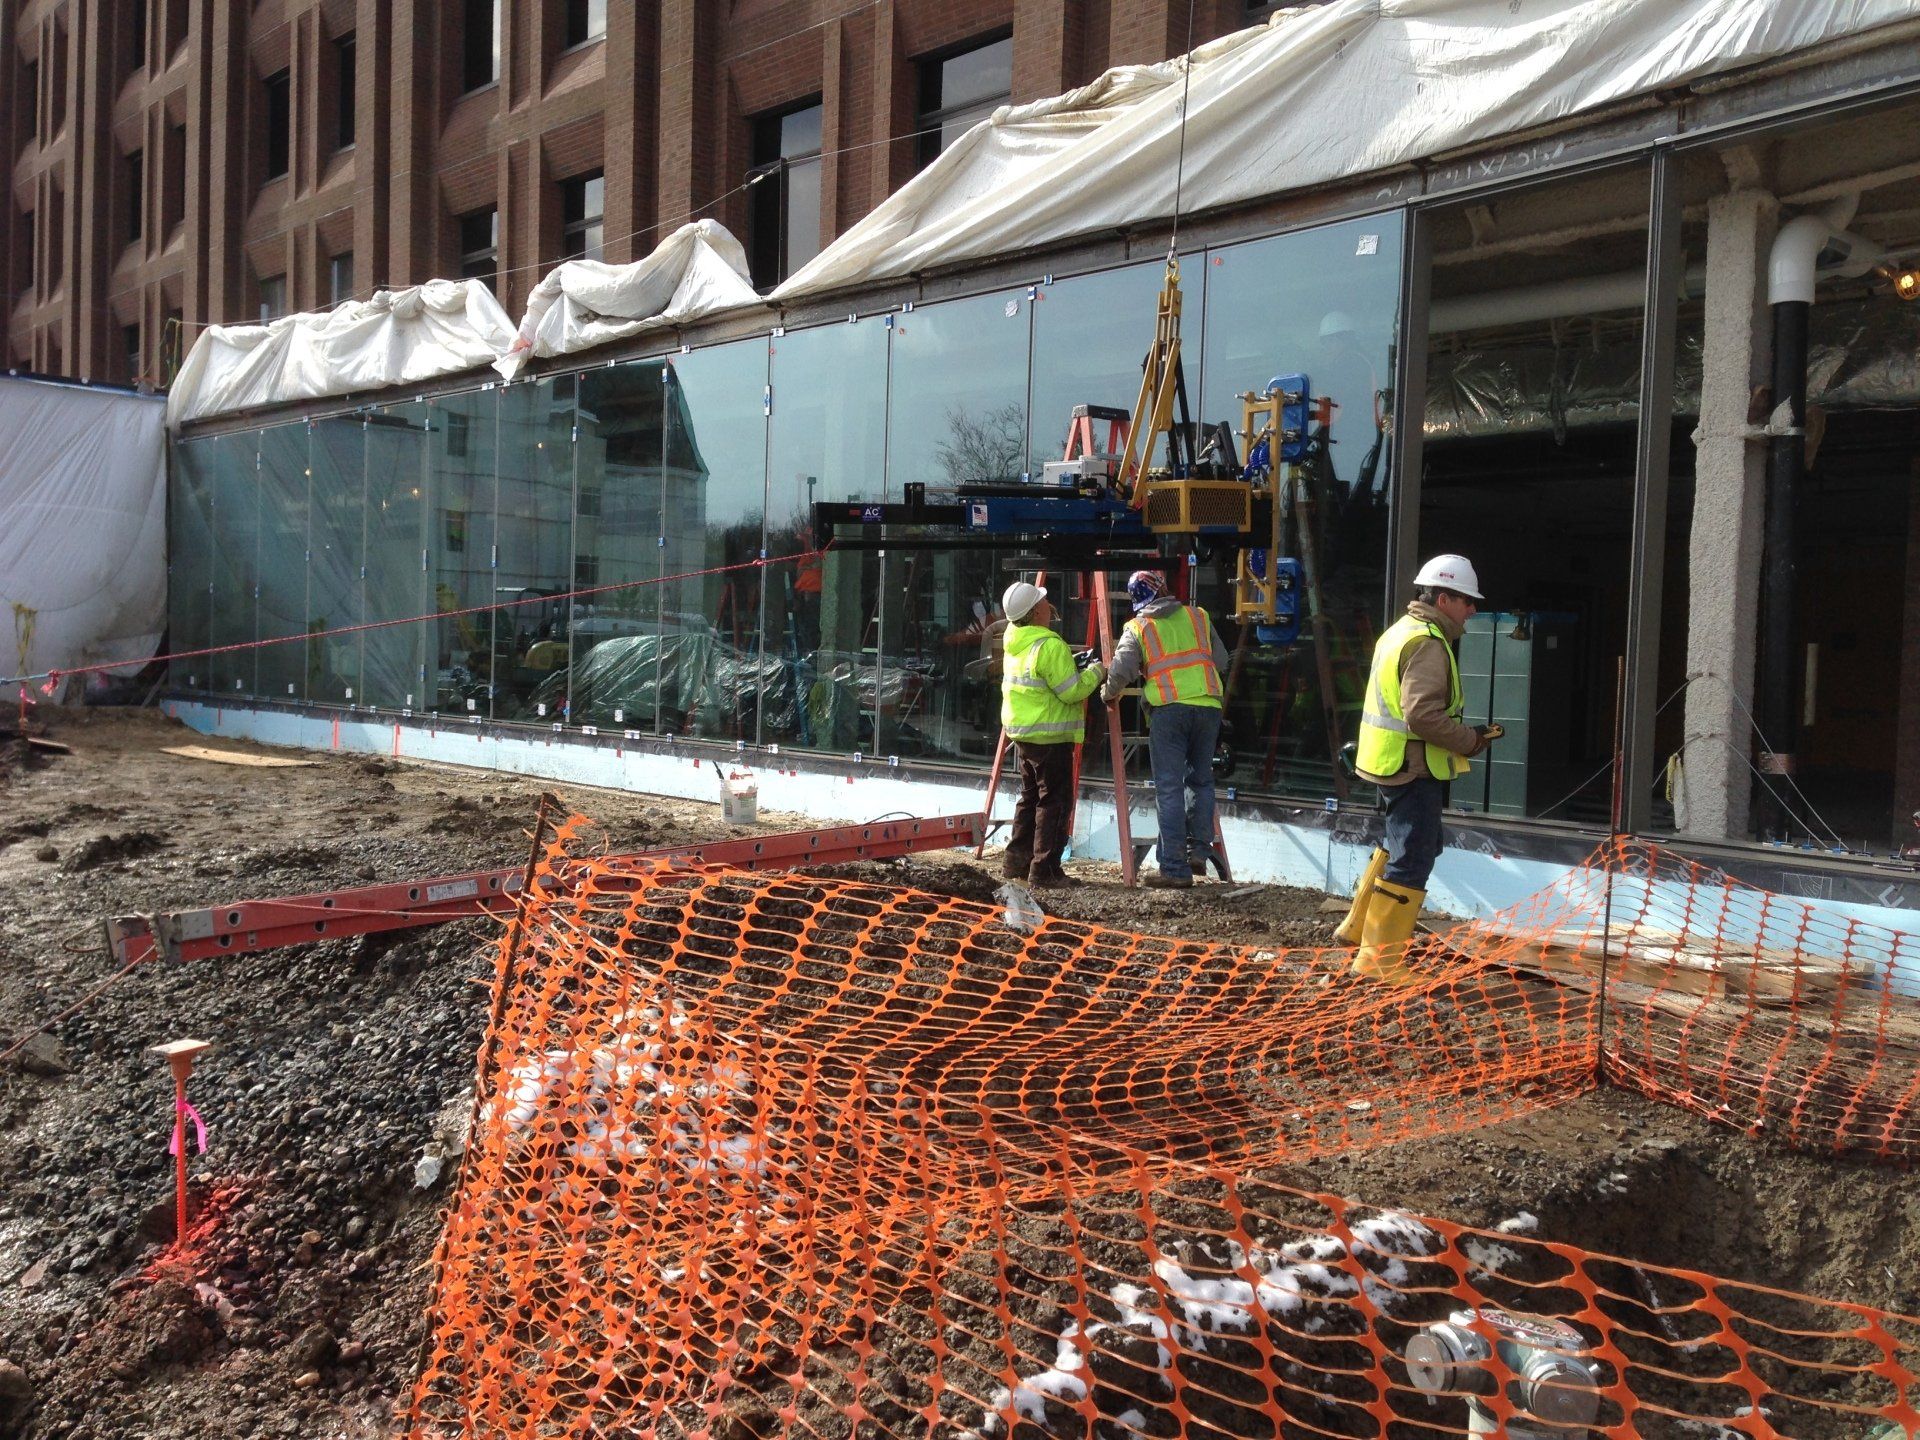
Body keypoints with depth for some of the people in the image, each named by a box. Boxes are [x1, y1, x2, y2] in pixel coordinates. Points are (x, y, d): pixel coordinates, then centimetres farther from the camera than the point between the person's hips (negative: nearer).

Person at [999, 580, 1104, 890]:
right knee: (1054, 803, -3)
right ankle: (1044, 871, -3)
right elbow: (1073, 691, -19)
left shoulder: (1014, 641, 8)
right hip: (1049, 736, -9)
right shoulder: (1050, 646, -20)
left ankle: (1017, 863, 23)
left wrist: (1071, 664, 15)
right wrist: (1095, 672, -3)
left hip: (1023, 732, 9)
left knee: (1030, 797, 19)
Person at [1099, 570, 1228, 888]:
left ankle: (1175, 869, -2)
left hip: (1168, 707, -3)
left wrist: (1108, 694, 18)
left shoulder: (1137, 628, 7)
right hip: (1208, 705, 3)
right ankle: (1199, 850, 15)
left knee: (1169, 789, -1)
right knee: (1201, 781, 20)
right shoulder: (1198, 616, 15)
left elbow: (1121, 671, -2)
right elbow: (1221, 660, 17)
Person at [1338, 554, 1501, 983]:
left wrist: (1463, 735, 15)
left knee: (1400, 846, 25)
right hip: (1414, 769, -11)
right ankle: (1378, 958, 1)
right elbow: (1423, 714, -27)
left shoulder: (1402, 632, 15)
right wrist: (1470, 739, -14)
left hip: (1392, 764, 11)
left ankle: (1358, 926, 33)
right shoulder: (1428, 643, -18)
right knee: (1411, 862, -4)